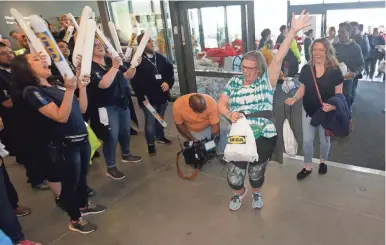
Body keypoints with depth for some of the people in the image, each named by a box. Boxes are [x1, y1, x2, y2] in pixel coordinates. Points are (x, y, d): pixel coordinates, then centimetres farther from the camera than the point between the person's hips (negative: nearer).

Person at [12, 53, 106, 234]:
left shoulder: (56, 85, 9)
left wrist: (82, 86, -2)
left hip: (82, 139, 8)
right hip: (64, 146, -7)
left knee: (82, 176, 23)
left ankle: (84, 205, 45)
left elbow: (82, 109, 9)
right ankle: (75, 220, 28)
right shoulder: (32, 91, -14)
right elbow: (61, 117, -24)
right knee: (70, 183, 9)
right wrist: (70, 89, -31)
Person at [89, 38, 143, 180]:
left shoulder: (110, 60, 7)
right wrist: (114, 67, -27)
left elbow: (127, 76, 11)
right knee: (111, 136, -3)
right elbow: (104, 84, -30)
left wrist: (134, 66, -7)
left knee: (125, 131, 19)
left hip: (122, 102, 8)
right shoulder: (90, 66, -15)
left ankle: (126, 155, 41)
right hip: (106, 106, -7)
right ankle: (111, 168, 12)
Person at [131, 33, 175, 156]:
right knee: (150, 122, 2)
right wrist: (142, 98, -18)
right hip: (148, 98, -5)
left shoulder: (160, 57, 6)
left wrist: (168, 82, -6)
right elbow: (135, 82, -14)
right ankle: (151, 144, 20)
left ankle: (160, 137, 42)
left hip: (162, 95, 5)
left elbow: (170, 71, 13)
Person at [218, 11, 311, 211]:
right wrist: (229, 114, -19)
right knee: (235, 174, 10)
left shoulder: (267, 81, -5)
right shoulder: (234, 82, 1)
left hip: (264, 138, -1)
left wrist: (293, 31, -24)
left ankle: (256, 194, 53)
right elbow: (221, 104, 4)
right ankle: (239, 193, 46)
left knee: (257, 172, 19)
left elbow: (278, 59, -15)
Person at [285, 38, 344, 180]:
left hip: (327, 112, -1)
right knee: (307, 140, 10)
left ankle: (323, 162, 47)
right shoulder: (306, 69, -6)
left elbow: (339, 93, -10)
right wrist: (295, 99, -20)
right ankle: (307, 167, 28)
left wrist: (333, 105, -29)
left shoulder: (335, 70, -13)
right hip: (308, 111, 2)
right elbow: (302, 89, 0)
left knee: (324, 140, 20)